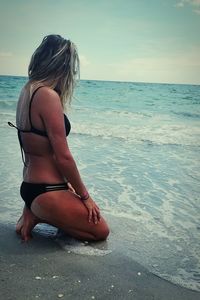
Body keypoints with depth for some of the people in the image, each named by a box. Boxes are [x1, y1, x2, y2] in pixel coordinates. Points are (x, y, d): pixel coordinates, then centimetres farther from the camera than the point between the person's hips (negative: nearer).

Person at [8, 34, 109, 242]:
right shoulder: (48, 95, -22)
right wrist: (84, 195, -6)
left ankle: (33, 213, 11)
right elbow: (63, 157, -20)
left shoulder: (27, 91, 7)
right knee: (100, 231, 8)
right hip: (45, 192, -9)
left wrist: (66, 183, 17)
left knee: (90, 214, 24)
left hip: (31, 185, 10)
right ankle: (37, 216, 0)